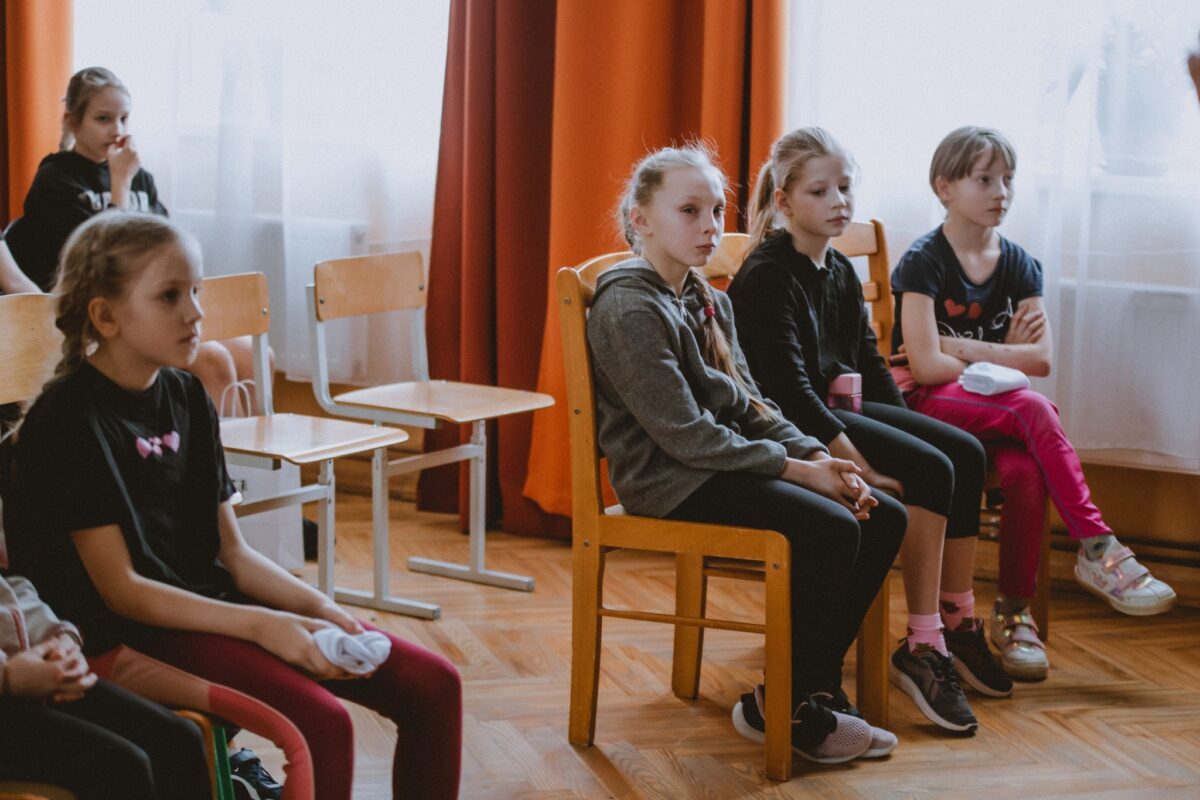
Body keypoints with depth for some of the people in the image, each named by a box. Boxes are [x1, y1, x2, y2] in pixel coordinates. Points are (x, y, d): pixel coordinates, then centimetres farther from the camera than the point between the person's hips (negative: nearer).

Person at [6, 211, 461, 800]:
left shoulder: (186, 398, 11)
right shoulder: (71, 420, -12)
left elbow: (231, 550, 12)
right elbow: (121, 588, -15)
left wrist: (317, 607, -5)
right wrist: (261, 625, -21)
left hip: (216, 605, 8)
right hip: (137, 635, -8)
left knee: (433, 686, -4)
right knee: (322, 724, -30)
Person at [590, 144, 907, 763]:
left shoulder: (711, 302, 15)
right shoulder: (629, 310, -15)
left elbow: (750, 405, 16)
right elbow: (687, 436, -19)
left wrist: (818, 457, -2)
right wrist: (796, 469, -17)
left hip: (728, 463, 10)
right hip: (670, 481, -9)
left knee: (884, 518, -2)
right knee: (830, 529, -24)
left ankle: (816, 683, 6)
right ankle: (780, 708, -9)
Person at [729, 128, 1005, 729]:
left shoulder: (840, 272, 14)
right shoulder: (767, 275, -13)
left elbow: (870, 362, 19)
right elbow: (787, 384, -22)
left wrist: (908, 428, 4)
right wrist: (856, 459, -27)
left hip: (843, 406, 9)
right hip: (796, 424, -9)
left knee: (964, 452, -5)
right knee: (930, 470, -23)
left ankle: (959, 623, 1)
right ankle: (922, 648, -18)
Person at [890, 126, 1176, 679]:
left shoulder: (1018, 265, 10)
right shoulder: (923, 263, -6)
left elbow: (1041, 359, -3)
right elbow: (926, 365, -16)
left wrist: (962, 348, -11)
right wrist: (1004, 356, -8)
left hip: (991, 406, 4)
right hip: (929, 405, -4)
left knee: (1025, 470, -30)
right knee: (1034, 410, -31)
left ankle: (1014, 612, -18)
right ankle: (1096, 548, -25)